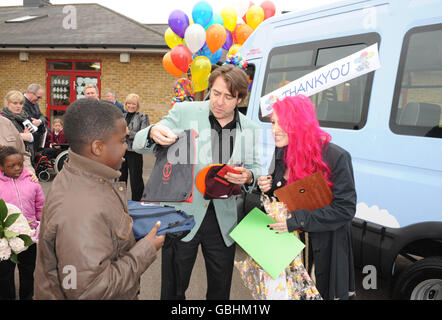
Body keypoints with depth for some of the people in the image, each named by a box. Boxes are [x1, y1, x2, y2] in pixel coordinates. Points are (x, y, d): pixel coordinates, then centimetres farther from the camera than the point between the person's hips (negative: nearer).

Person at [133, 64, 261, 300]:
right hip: (182, 214, -2)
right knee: (173, 290, 11)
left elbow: (256, 169, 10)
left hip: (223, 220, 3)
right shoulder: (184, 112, -4)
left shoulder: (250, 130, 3)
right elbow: (138, 145, -5)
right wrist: (153, 134, -30)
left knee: (220, 290, 17)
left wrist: (248, 176, -15)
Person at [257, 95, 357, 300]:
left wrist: (297, 220, -25)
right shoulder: (281, 153, 1)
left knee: (321, 291, 10)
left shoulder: (335, 157, -19)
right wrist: (268, 187, -8)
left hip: (325, 249, -5)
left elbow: (345, 209, -20)